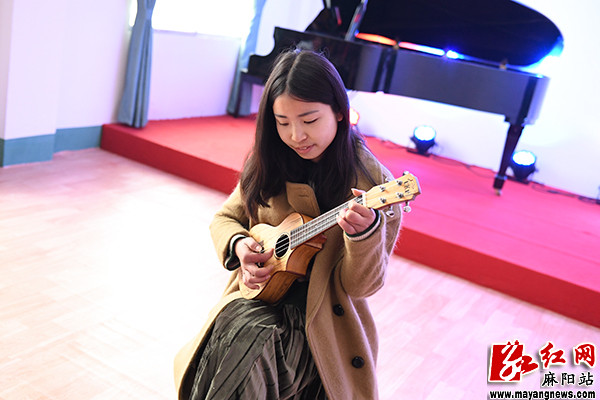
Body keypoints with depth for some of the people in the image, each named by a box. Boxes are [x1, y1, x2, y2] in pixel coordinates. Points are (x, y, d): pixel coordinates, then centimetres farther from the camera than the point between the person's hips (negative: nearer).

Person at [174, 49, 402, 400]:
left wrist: (366, 231, -32)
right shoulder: (268, 164, 2)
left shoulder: (374, 183, -10)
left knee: (258, 348, -30)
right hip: (259, 294, 3)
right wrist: (238, 244, -7)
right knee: (234, 335, -29)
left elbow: (361, 285, -11)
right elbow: (226, 217, 16)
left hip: (322, 318, -3)